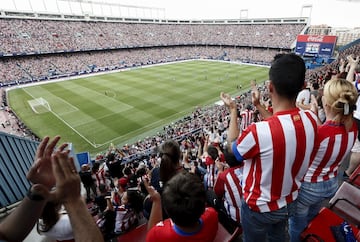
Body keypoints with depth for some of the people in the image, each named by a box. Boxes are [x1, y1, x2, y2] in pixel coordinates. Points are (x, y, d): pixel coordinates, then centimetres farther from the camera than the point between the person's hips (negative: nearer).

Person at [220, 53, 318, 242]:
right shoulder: (311, 119, -19)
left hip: (260, 207, -5)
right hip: (289, 201, 5)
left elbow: (233, 148, -17)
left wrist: (233, 111, -9)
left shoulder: (258, 132, -40)